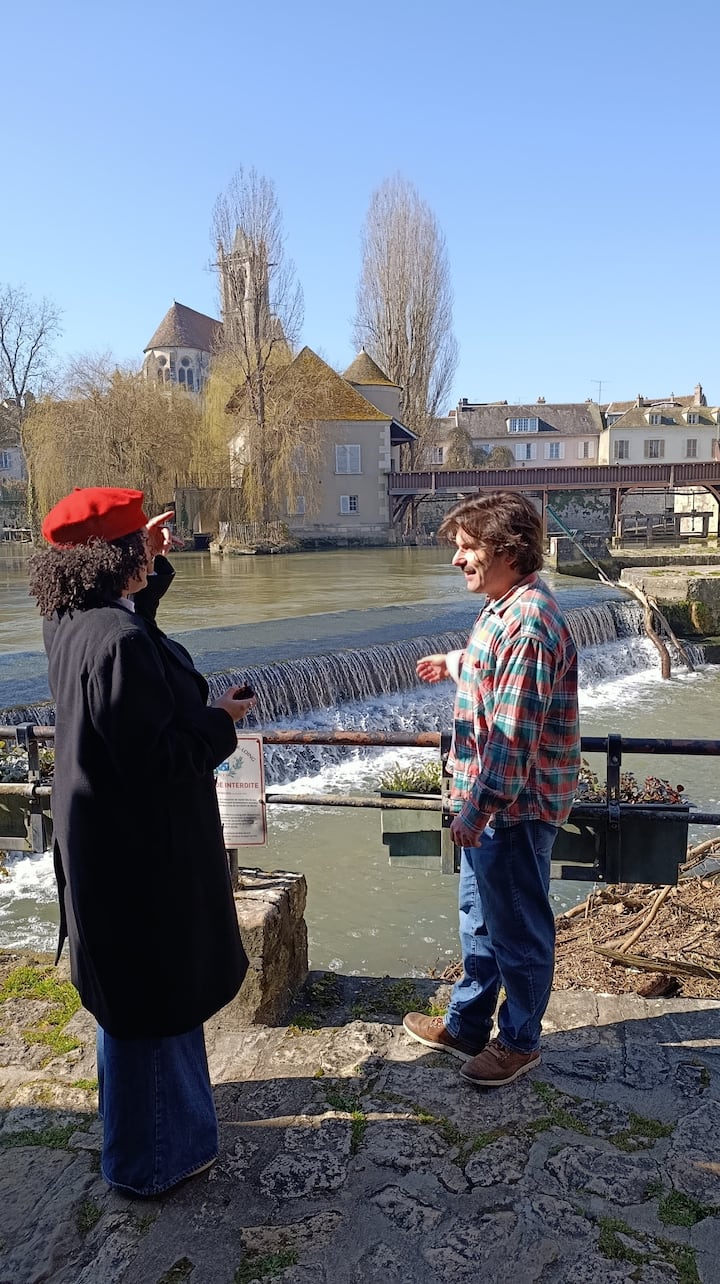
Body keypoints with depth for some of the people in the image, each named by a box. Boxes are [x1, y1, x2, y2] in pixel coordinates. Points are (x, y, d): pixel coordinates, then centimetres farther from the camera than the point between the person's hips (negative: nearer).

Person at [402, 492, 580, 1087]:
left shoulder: (526, 623, -26)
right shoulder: (506, 607, 7)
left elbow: (514, 736, -26)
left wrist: (476, 812, -22)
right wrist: (456, 665, 33)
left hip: (516, 807, -10)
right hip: (491, 799, 10)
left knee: (518, 927, 10)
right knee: (480, 919, 22)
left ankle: (519, 1041, 31)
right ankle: (467, 1025, 40)